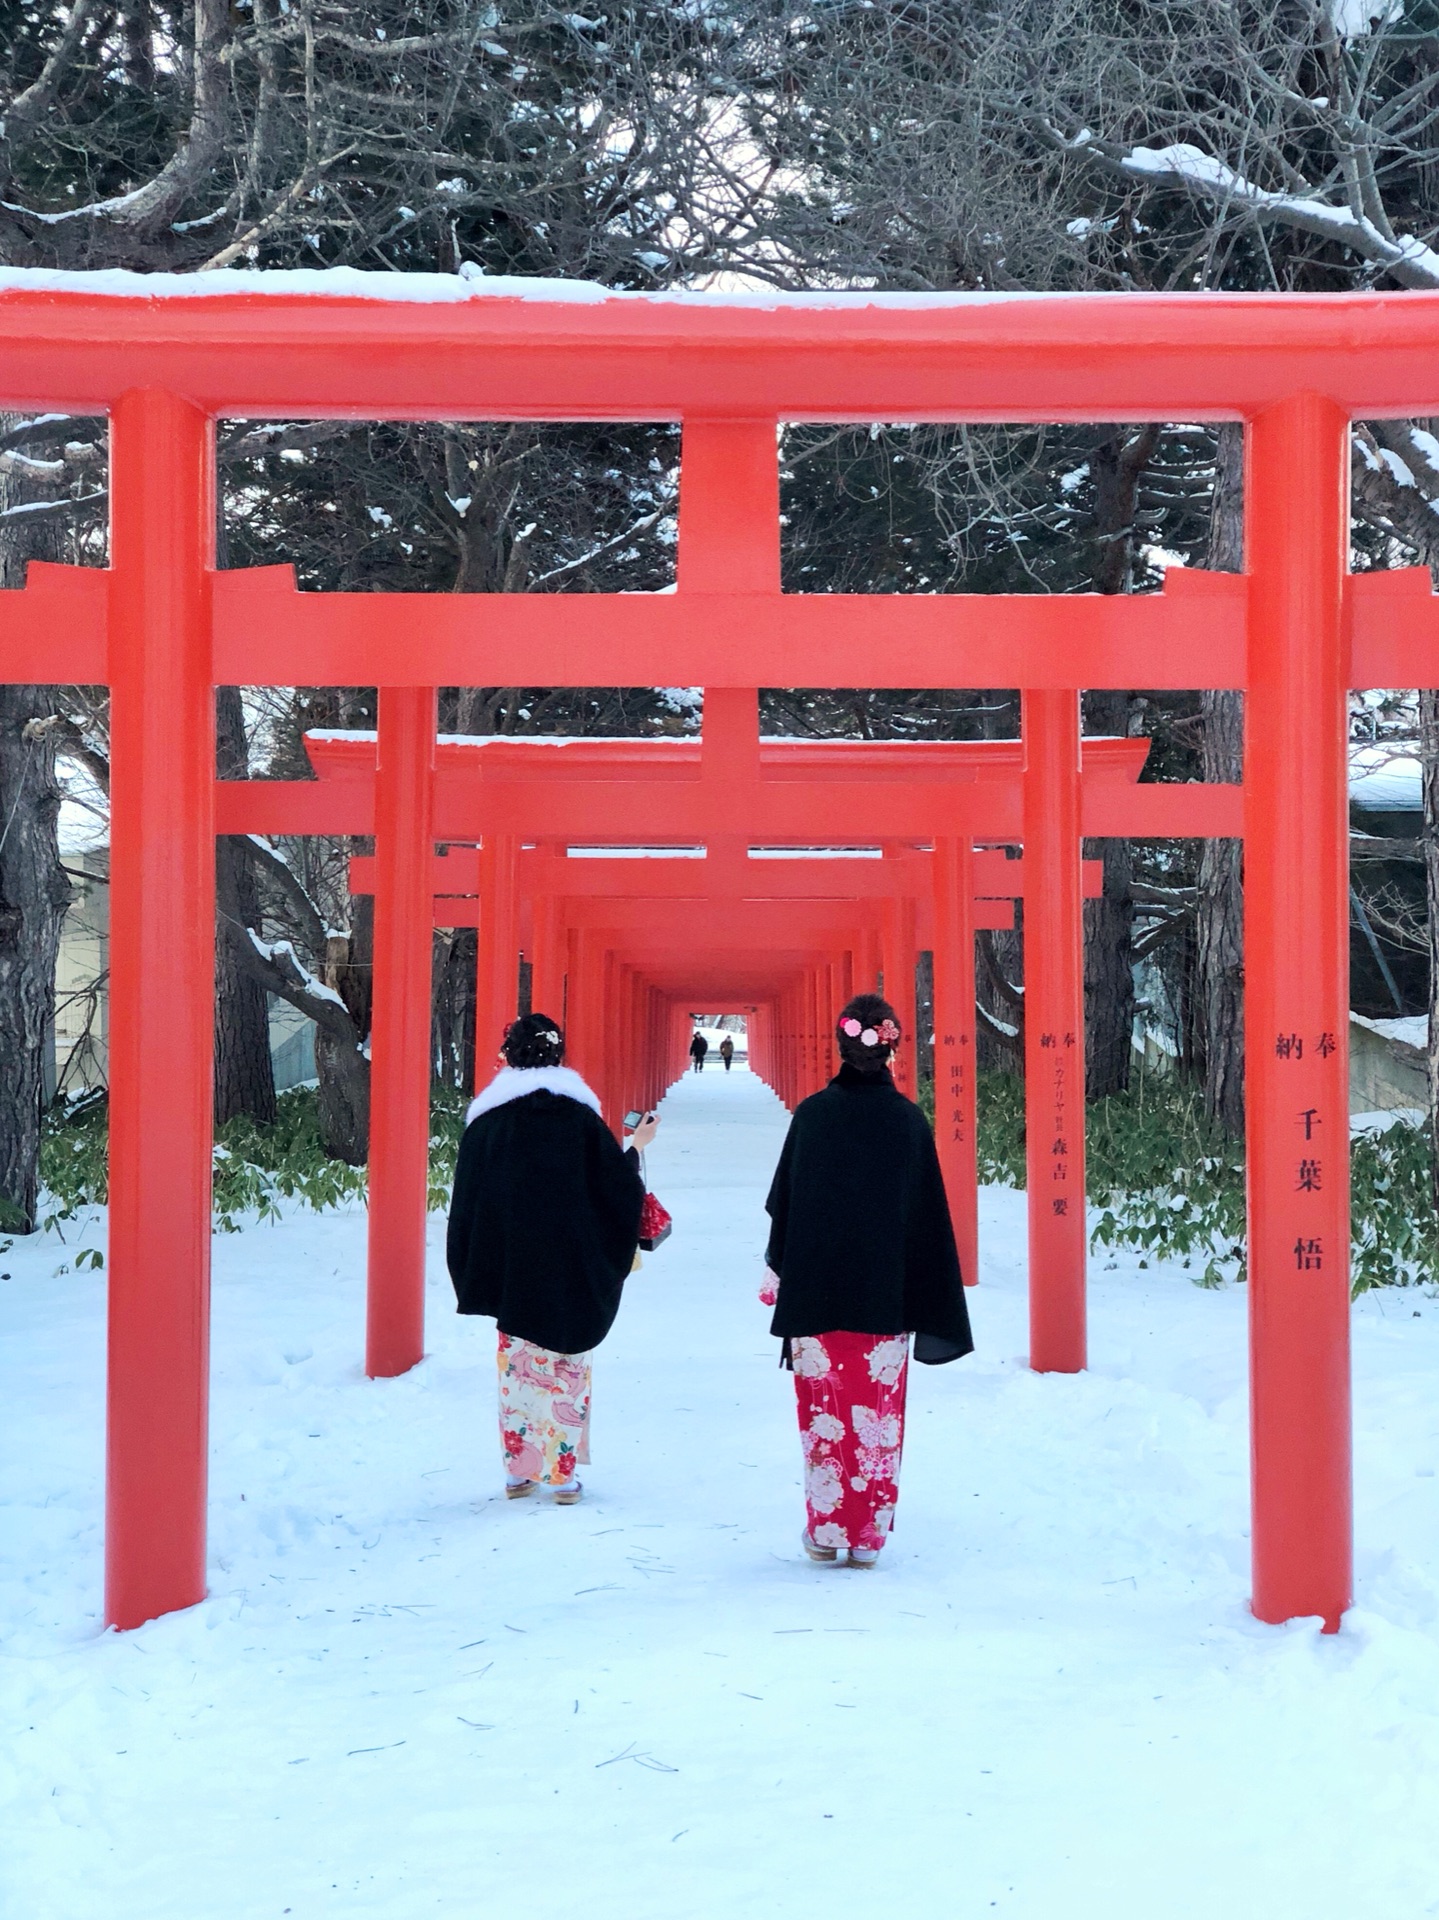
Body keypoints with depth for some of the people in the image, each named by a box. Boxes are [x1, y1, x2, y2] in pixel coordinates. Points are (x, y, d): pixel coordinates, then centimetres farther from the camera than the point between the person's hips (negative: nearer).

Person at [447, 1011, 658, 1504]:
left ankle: (518, 1469, 13)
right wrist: (637, 1145, 20)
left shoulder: (486, 1117, -1)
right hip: (569, 1269, -1)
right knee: (566, 1366, 5)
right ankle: (562, 1472, 4)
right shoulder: (578, 1114, -5)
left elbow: (467, 1200, 1)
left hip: (509, 1269, 1)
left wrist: (475, 1275, 10)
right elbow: (616, 1183, -1)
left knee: (517, 1366, 11)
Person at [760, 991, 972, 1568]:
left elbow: (783, 1203, 1)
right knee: (878, 1415, 6)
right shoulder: (908, 1120, -3)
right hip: (885, 1297, 0)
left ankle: (824, 1529, 11)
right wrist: (929, 1305, 7)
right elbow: (928, 1216, 0)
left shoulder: (813, 1114, -4)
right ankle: (868, 1536, 8)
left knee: (825, 1412, 9)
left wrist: (778, 1277, 12)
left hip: (817, 1292, 0)